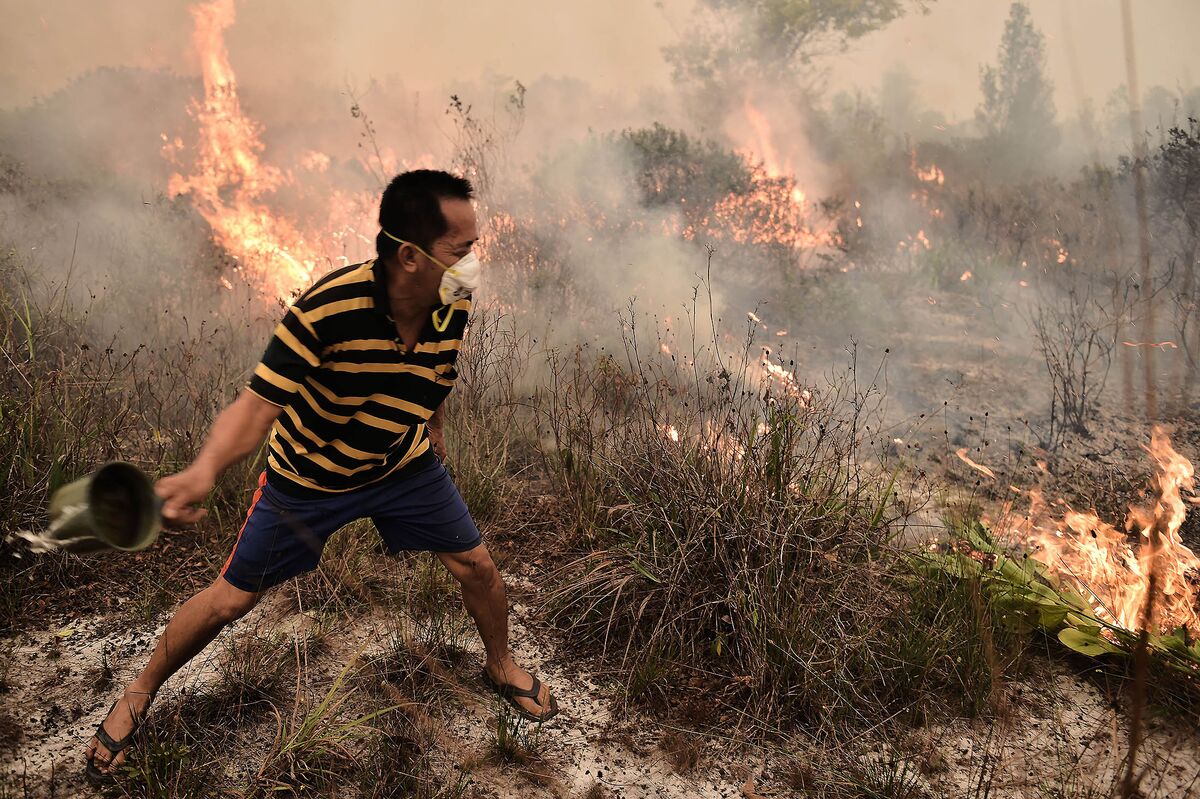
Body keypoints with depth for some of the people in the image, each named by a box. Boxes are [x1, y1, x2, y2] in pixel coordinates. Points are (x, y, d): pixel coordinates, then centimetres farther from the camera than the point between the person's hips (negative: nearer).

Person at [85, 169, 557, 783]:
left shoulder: (454, 306, -19)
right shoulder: (329, 307, -36)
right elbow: (257, 404, -37)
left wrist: (432, 431, 18)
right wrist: (204, 470, -55)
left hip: (404, 465, 4)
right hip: (307, 478, -4)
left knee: (476, 566, 7)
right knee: (227, 601, 6)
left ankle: (501, 666, 38)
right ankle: (139, 694, 35)